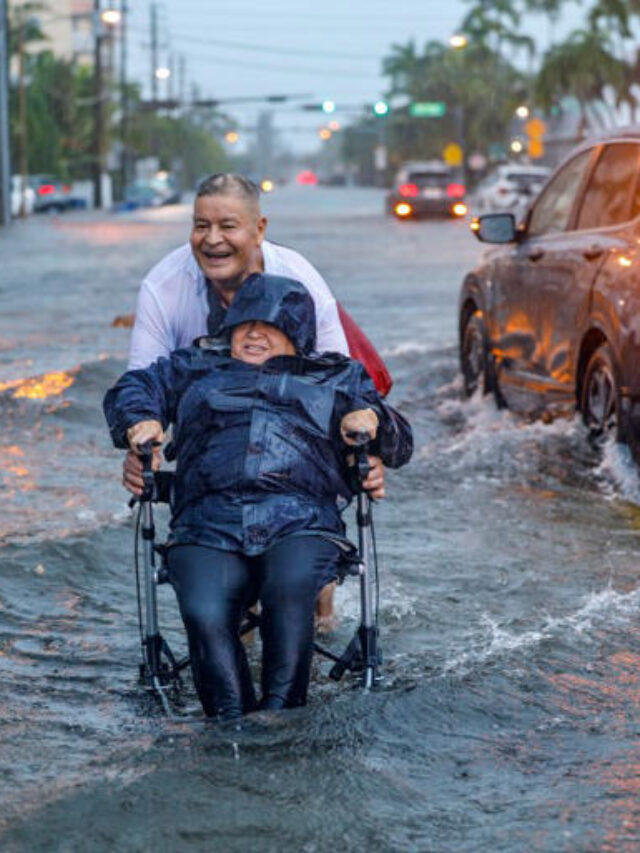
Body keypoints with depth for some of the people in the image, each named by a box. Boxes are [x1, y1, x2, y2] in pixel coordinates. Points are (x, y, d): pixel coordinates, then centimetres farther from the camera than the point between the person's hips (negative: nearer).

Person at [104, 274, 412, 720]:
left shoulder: (336, 378, 30)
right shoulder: (197, 368, 33)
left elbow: (400, 444, 29)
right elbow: (131, 388, 32)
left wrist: (371, 416, 5)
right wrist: (140, 420, 8)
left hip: (301, 524, -1)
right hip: (207, 530, 1)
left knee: (291, 587, -36)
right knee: (204, 614, -31)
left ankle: (281, 708, -32)